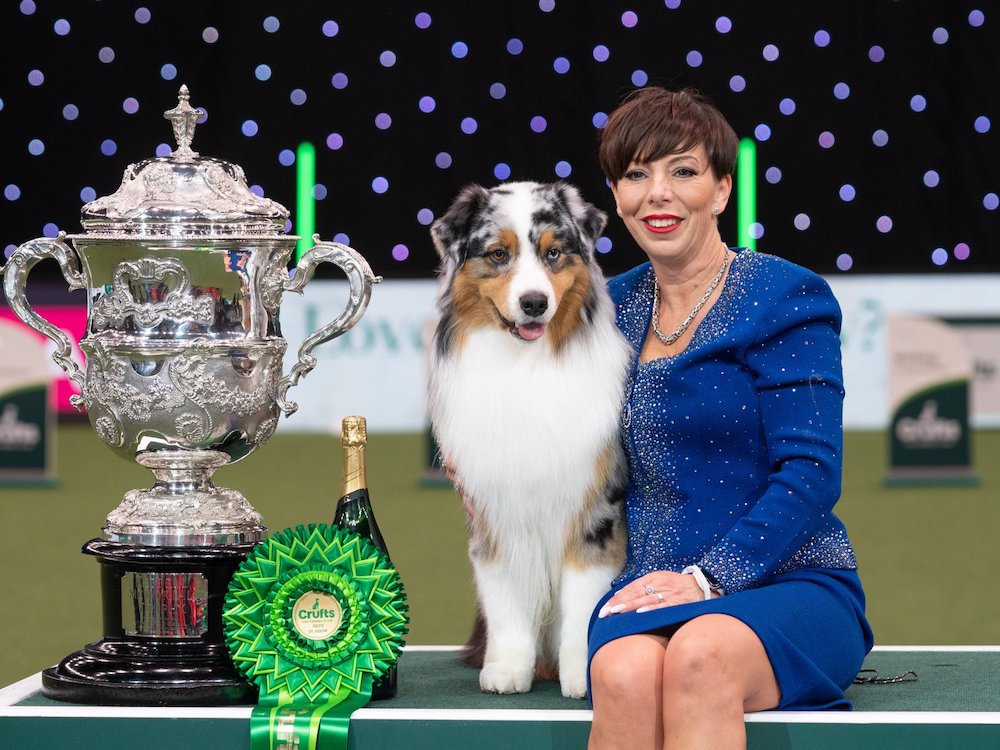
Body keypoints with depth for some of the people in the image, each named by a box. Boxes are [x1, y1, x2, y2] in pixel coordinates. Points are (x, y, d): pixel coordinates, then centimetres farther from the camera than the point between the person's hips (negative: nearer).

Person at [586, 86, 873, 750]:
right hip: (652, 590, 3)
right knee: (626, 674, -34)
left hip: (789, 582, -3)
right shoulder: (614, 309, 16)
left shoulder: (785, 299, -1)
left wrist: (709, 576, -18)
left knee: (700, 653, -39)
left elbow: (809, 471, -9)